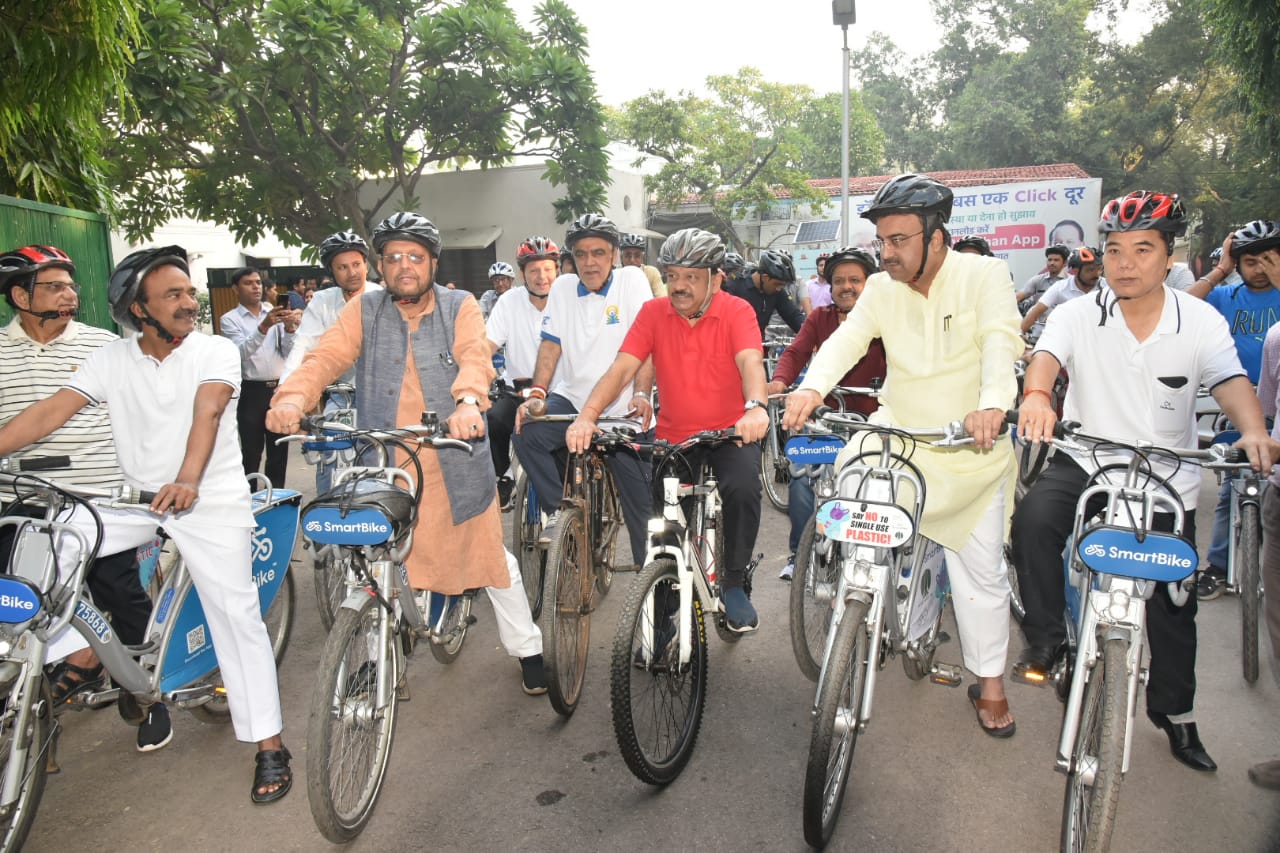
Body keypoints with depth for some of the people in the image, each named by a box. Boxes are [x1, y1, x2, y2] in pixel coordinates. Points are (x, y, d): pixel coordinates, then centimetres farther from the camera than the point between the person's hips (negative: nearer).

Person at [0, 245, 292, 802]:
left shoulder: (216, 351, -9)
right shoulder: (112, 359, 2)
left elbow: (207, 412, -26)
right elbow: (50, 412, -6)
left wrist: (188, 479, -42)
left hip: (210, 499, -4)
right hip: (135, 496, 4)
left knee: (237, 615, -7)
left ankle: (269, 745, 2)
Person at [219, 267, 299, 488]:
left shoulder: (276, 313, 8)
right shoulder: (230, 319, 0)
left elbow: (288, 353, 3)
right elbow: (243, 352, -16)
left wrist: (289, 328, -15)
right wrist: (264, 327, -30)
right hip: (252, 392, -3)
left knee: (279, 450, 11)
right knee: (251, 452, 2)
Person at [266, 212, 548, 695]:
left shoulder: (460, 307, 1)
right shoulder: (364, 311, 6)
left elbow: (475, 358, -18)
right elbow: (326, 356, -9)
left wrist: (469, 401, -40)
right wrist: (292, 397, -30)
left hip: (455, 466, -1)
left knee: (491, 558, 9)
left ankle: (527, 650, 28)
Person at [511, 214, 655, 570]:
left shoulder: (631, 279, -3)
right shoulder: (563, 287, 8)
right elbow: (550, 345, 3)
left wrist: (641, 394, -24)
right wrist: (536, 393, -11)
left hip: (622, 408, -3)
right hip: (571, 398, 3)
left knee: (640, 497, 1)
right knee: (526, 434, -24)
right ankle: (561, 510, -4)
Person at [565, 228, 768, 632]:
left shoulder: (736, 311, -9)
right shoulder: (653, 313, -5)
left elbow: (750, 361, -26)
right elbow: (621, 368, -14)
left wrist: (756, 407, -48)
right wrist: (586, 416, -30)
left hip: (730, 432, -2)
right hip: (673, 436, 2)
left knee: (743, 488, -28)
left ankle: (734, 582, -2)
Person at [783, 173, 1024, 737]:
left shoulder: (984, 275, -8)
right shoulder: (882, 288, 2)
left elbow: (1001, 341, -24)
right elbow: (847, 338, -12)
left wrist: (992, 403, -43)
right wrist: (811, 387, -32)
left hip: (970, 448, -2)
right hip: (898, 431, 3)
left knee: (981, 569, 6)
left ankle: (989, 682, 25)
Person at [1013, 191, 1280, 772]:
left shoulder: (1201, 321, -3)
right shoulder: (1079, 315, -6)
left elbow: (1230, 380, -16)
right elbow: (1047, 354, -24)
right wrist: (1036, 394, -47)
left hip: (1167, 481, 1)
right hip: (1084, 462, -1)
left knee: (1173, 606, 9)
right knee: (1033, 518, -32)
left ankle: (1176, 715, 31)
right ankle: (1046, 634, -12)